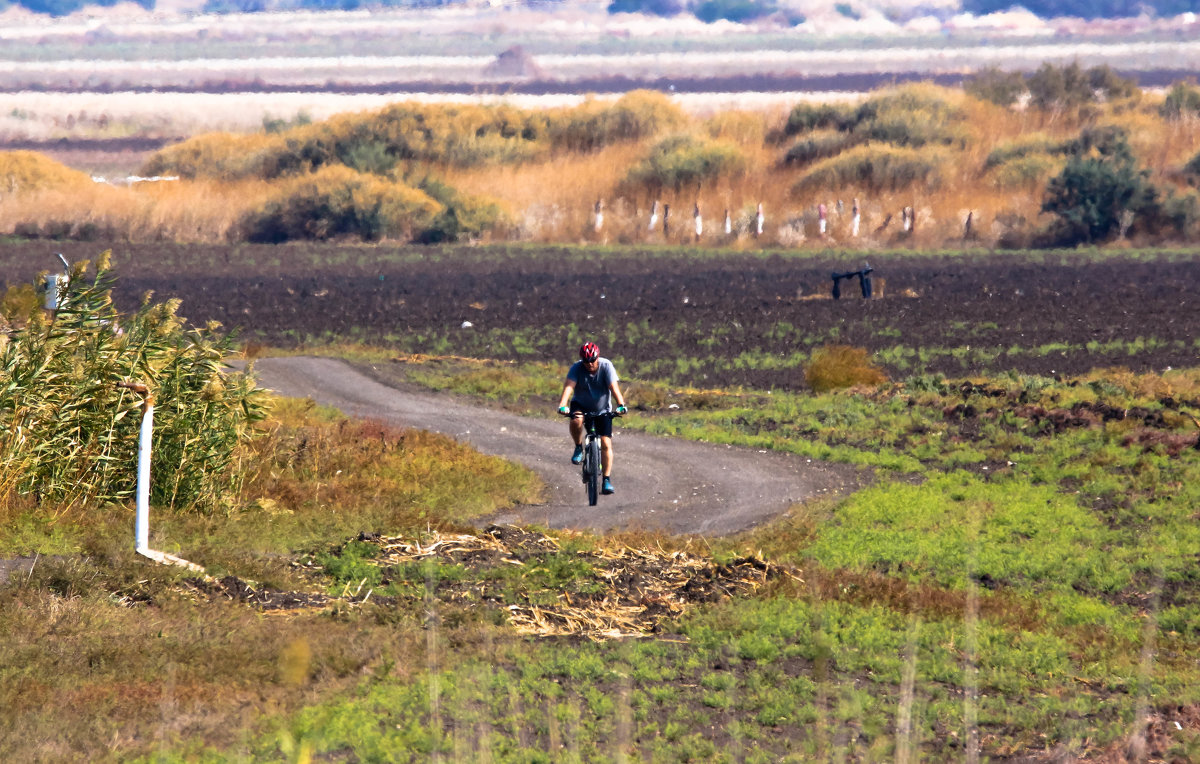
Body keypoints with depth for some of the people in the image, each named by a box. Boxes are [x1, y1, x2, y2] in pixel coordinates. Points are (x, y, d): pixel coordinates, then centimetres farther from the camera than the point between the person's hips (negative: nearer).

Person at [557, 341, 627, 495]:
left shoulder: (606, 366, -19)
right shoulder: (577, 368, -18)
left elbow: (614, 387, -30)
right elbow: (569, 386, -32)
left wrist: (620, 404, -46)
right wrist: (562, 405, -49)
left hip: (602, 409, 0)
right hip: (581, 405, 0)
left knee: (606, 443, -10)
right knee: (576, 421, -35)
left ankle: (607, 480, -4)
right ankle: (578, 448, -7)